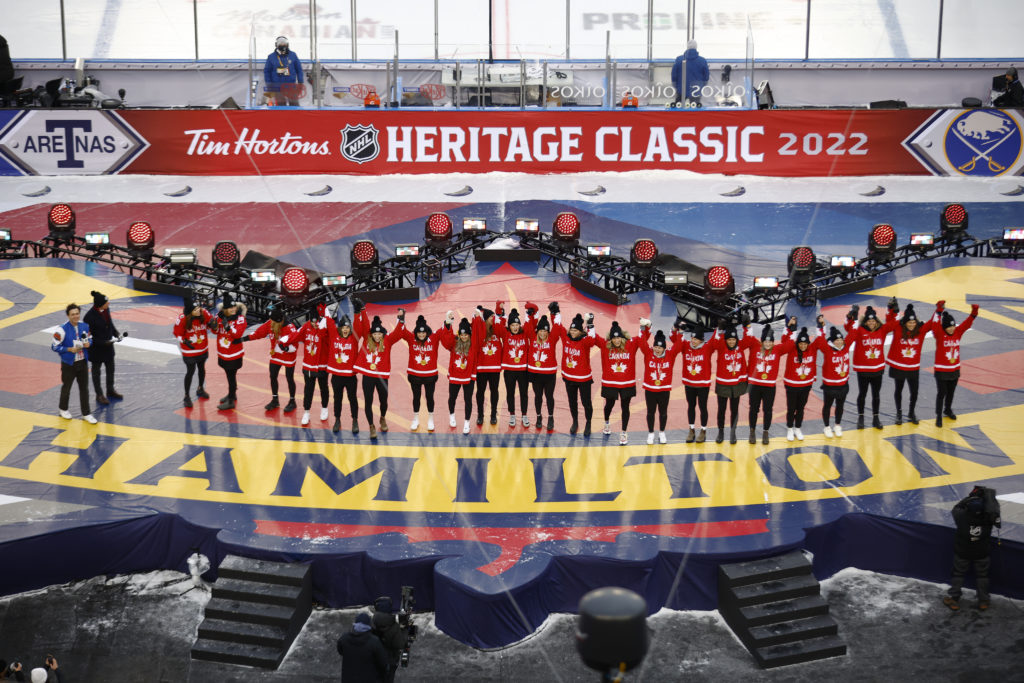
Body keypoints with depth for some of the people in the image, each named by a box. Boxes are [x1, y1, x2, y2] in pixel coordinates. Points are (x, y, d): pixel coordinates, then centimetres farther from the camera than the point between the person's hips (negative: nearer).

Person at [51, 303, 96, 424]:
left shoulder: (85, 326, -2)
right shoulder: (62, 329, -18)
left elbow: (90, 339, 13)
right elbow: (54, 346, -14)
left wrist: (88, 343, -10)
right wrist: (70, 349, -22)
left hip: (83, 362, 4)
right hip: (68, 364, -4)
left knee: (84, 388, 9)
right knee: (66, 387, 14)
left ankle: (86, 414, 19)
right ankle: (63, 409, 37)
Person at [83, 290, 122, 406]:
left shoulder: (106, 309, -9)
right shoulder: (90, 317, -29)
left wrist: (116, 333, -5)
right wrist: (104, 343, -25)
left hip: (108, 345, 7)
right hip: (96, 349, -7)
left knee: (111, 369, 21)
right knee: (96, 371, 15)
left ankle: (110, 391, 42)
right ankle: (99, 395, 31)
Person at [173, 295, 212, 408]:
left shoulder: (204, 313, -18)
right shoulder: (182, 319, -25)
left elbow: (211, 322, 0)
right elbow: (177, 333, -11)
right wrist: (185, 341, -24)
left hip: (203, 349, 5)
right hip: (189, 351, -5)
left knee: (202, 368, 23)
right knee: (190, 372, 1)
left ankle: (200, 389, 47)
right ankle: (186, 397, 16)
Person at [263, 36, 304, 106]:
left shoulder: (293, 55, 4)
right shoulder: (271, 57, 2)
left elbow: (299, 69, 10)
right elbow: (267, 71, 6)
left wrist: (300, 83, 5)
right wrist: (269, 88, 1)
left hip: (291, 86, 1)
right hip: (277, 87, 0)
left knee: (294, 105, 0)